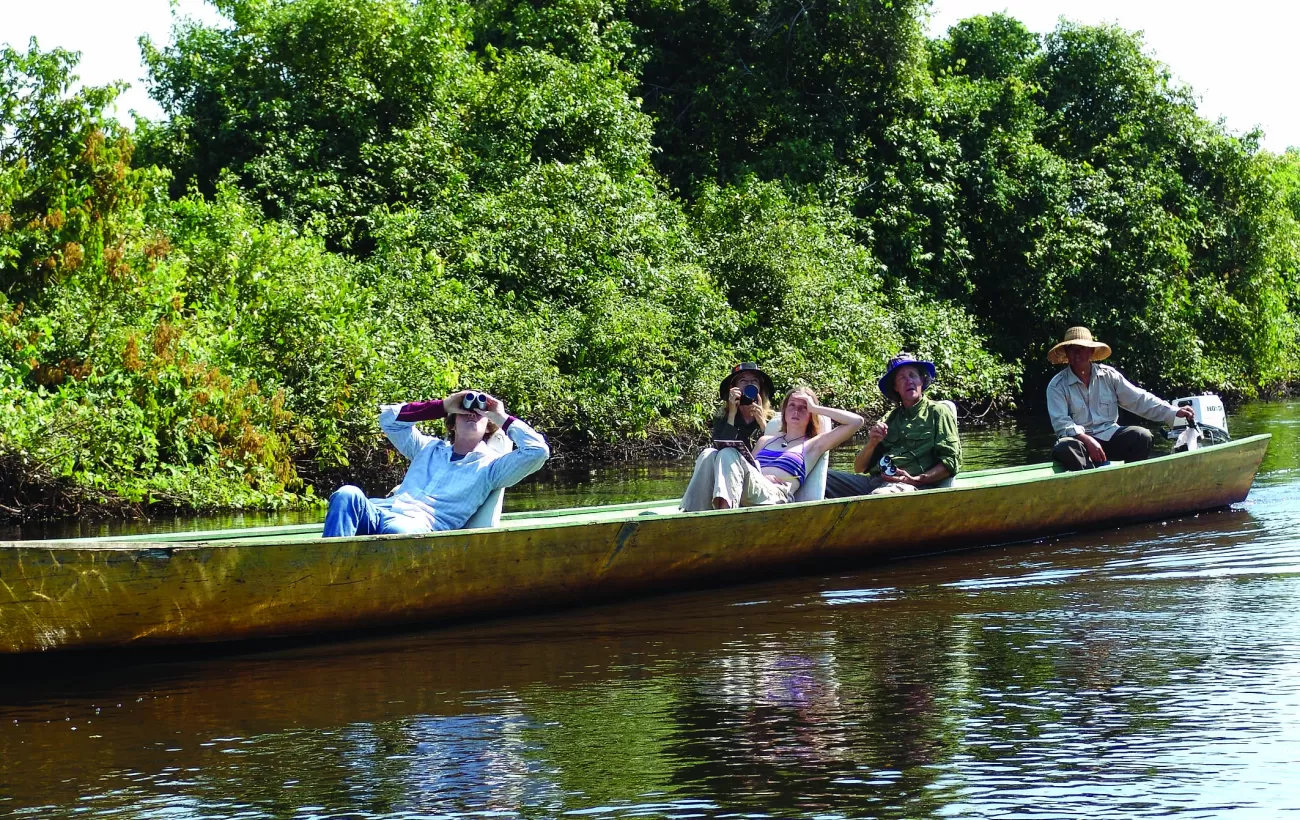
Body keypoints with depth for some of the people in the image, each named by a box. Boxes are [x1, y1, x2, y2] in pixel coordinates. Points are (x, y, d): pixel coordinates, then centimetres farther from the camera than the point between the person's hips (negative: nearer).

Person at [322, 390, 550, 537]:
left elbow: (538, 450, 7)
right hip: (383, 510, 5)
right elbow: (389, 417, 36)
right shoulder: (429, 448, 36)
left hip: (424, 526, -4)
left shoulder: (491, 465, 20)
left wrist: (502, 418, 20)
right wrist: (442, 406, 32)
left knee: (397, 530, -44)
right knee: (347, 495, -32)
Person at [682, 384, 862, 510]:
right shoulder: (765, 440, 36)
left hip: (775, 497, -5)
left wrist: (815, 408, 15)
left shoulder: (814, 444, 21)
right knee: (710, 455, -24)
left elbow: (856, 421, 11)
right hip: (744, 497, 5)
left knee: (729, 454, -30)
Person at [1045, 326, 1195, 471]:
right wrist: (1087, 440, -25)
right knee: (1063, 448, -37)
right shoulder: (1057, 385, -1)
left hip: (1109, 436, 3)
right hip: (1079, 439, -3)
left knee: (1142, 436, -24)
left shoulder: (1108, 375, 8)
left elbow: (1139, 399, 6)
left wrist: (1174, 412, -4)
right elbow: (1061, 422, -10)